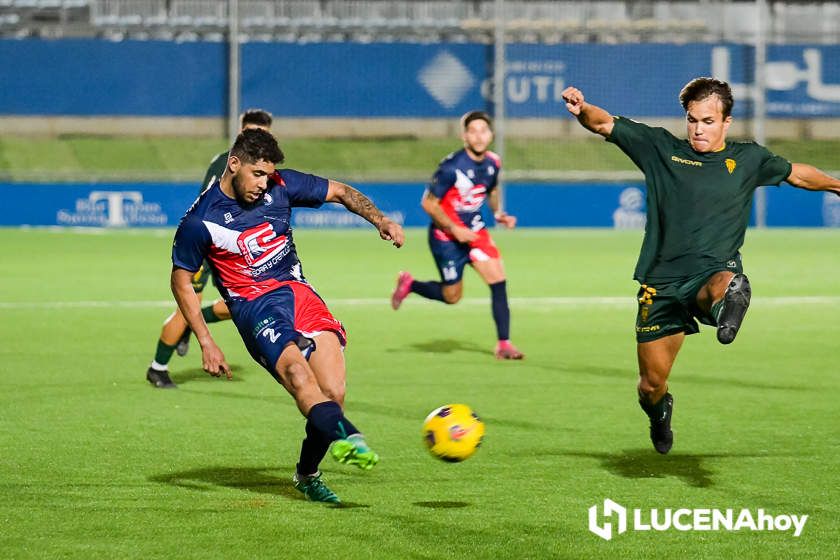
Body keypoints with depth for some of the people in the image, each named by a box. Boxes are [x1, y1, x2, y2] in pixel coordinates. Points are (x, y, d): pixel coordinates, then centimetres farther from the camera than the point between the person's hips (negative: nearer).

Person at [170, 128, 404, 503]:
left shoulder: (280, 186, 4)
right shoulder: (201, 220, -6)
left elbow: (339, 192, 17)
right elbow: (181, 280, 4)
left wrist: (381, 221, 1)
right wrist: (206, 343, -2)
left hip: (298, 292, 5)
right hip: (253, 305, -4)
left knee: (332, 394, -13)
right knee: (297, 371, -33)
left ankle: (307, 475, 9)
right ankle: (345, 437, -61)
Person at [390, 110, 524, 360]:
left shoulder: (492, 163, -3)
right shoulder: (451, 167, -23)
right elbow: (429, 203, -16)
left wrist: (498, 213, 1)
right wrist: (455, 229, -22)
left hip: (474, 231, 5)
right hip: (446, 236, -5)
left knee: (498, 279, -12)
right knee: (451, 296, 5)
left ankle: (503, 343, -7)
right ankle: (409, 284, 33)